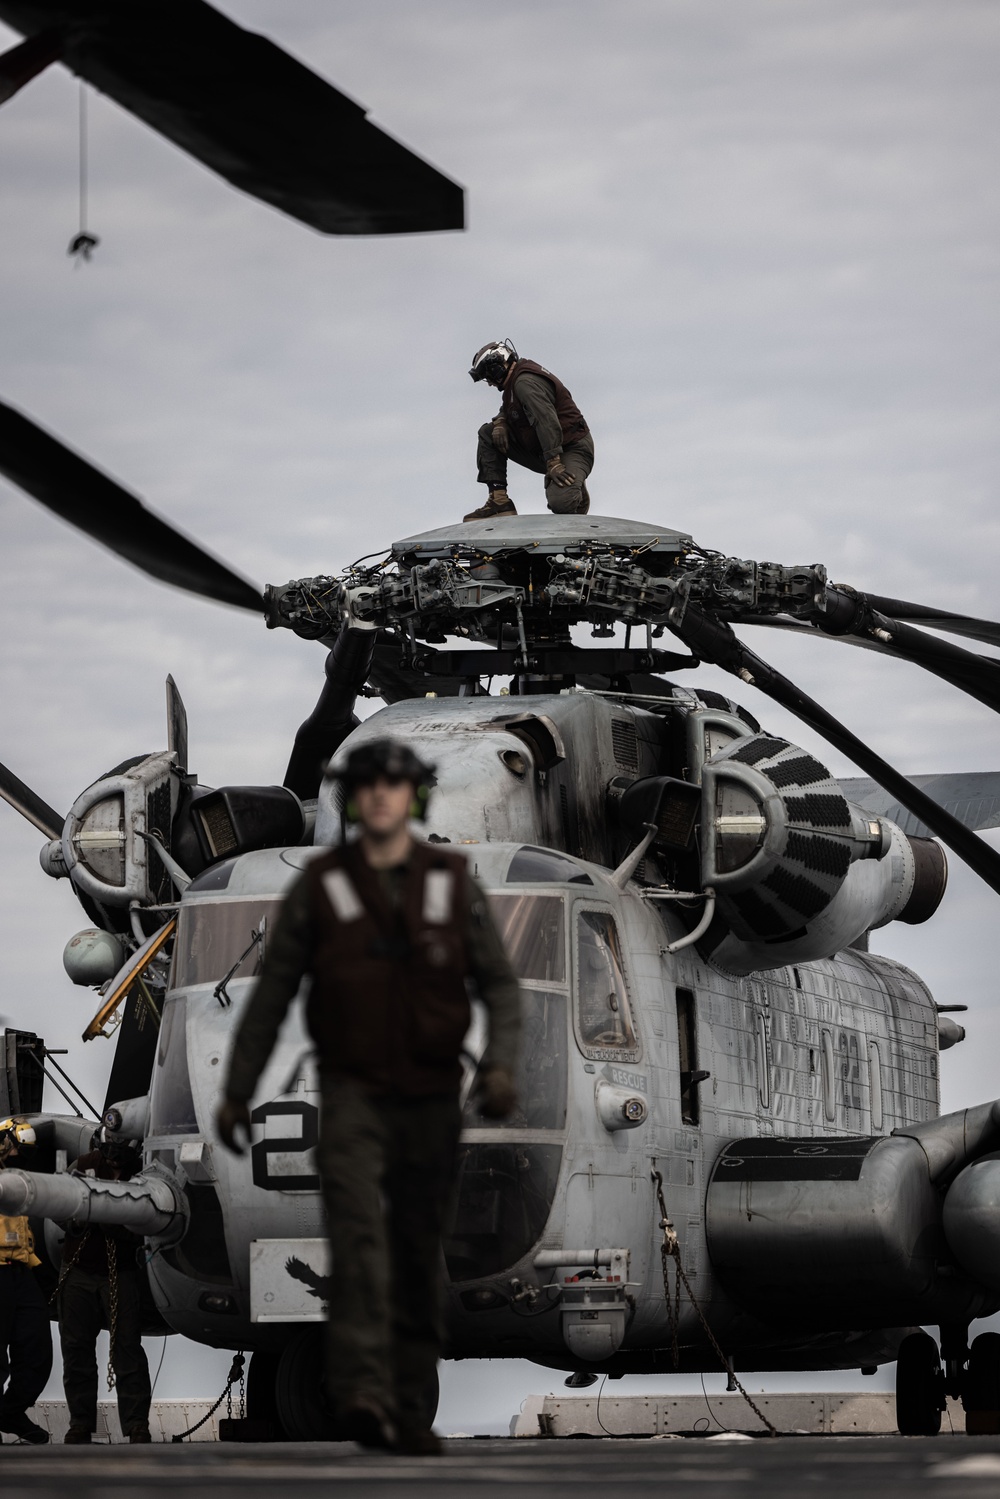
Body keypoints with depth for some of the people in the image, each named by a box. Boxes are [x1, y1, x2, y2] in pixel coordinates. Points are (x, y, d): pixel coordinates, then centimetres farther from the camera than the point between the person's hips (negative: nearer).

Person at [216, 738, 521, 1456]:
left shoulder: (453, 882, 2)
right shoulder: (320, 885, 0)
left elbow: (500, 983, 4)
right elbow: (273, 992, 6)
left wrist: (502, 1062, -14)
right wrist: (237, 1091, 7)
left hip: (431, 1100, 2)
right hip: (353, 1092, -2)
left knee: (419, 1256, 8)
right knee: (360, 1232, -22)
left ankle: (412, 1413, 18)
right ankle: (361, 1395, -35)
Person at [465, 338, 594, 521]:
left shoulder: (526, 382, -20)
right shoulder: (516, 379, 12)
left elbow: (546, 420, -29)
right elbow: (508, 410, 26)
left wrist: (554, 463, -35)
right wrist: (500, 422, 0)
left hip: (573, 448, -10)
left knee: (560, 502, -36)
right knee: (487, 433, 5)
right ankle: (499, 501, -4)